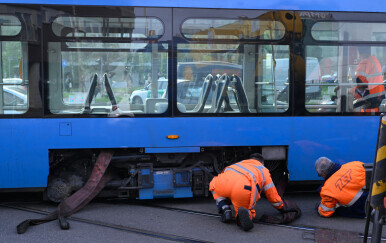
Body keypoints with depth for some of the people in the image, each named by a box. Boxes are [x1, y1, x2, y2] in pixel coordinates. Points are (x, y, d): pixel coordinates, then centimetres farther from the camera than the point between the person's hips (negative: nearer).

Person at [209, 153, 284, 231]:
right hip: (245, 189, -2)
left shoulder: (240, 163, 43)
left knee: (214, 186, 37)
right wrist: (281, 208, 56)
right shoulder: (264, 171, 33)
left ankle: (225, 209, 13)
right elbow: (273, 196, 35)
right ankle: (245, 213, -14)